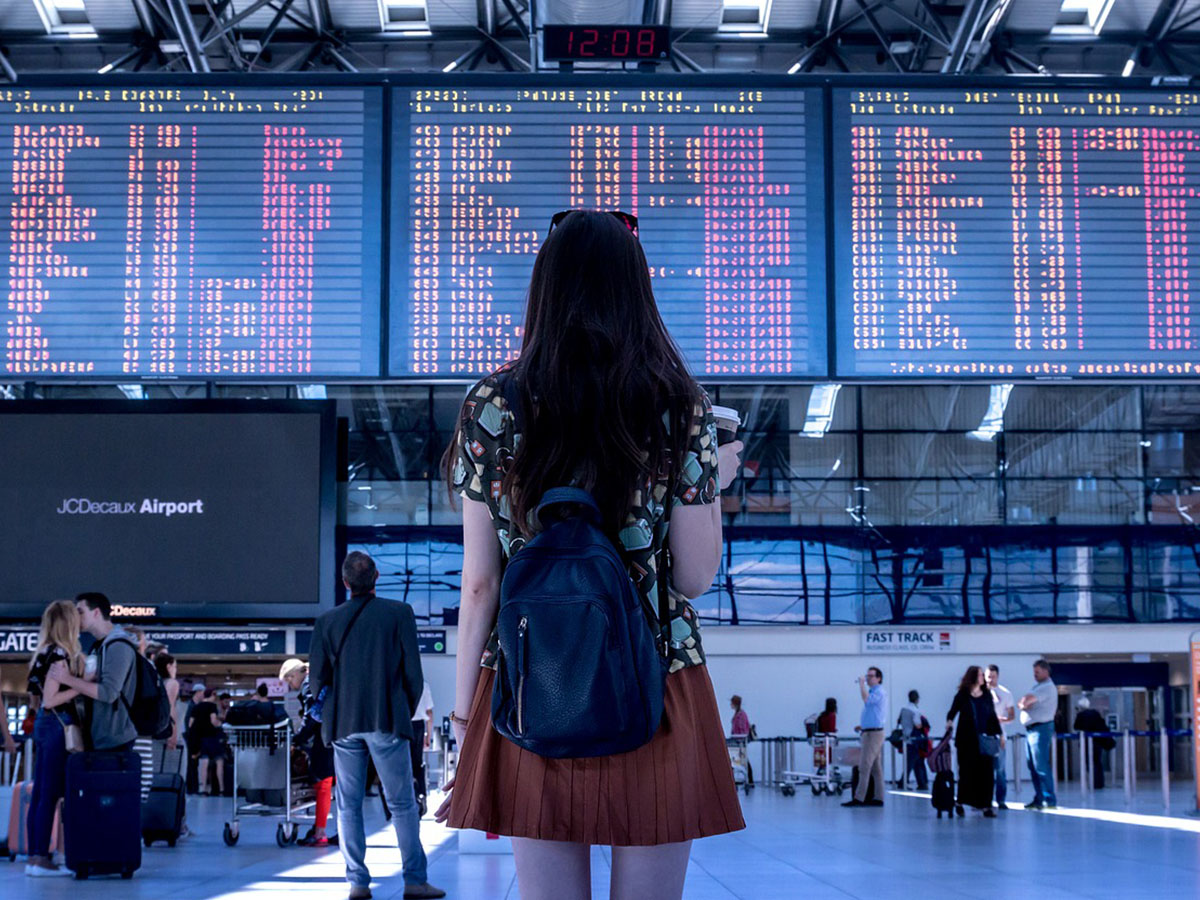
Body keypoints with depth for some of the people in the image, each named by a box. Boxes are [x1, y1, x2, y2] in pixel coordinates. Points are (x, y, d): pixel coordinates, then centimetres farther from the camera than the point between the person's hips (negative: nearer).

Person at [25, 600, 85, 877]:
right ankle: (40, 858, -3)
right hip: (58, 726, -9)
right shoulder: (59, 654, -14)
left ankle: (35, 857, 13)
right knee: (51, 794, -6)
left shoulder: (47, 653, 13)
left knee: (40, 793, 10)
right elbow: (50, 699, -18)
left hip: (44, 724, 9)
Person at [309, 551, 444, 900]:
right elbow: (413, 672, -2)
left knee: (348, 807, 8)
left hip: (344, 724, 2)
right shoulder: (399, 613, -3)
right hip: (387, 722, -2)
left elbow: (317, 677, 3)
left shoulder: (327, 621, 2)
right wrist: (406, 712, 12)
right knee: (403, 805, 3)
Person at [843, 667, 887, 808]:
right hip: (870, 732, 10)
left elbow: (866, 699, -32)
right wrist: (862, 725, 18)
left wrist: (861, 683, -19)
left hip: (874, 733, -10)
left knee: (864, 766, -12)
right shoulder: (874, 692, 20)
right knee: (876, 768, 9)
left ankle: (859, 798, -14)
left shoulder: (879, 692, -12)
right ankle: (878, 798, 10)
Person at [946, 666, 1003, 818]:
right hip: (967, 740, -3)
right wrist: (949, 722, -22)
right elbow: (952, 712, -1)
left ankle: (986, 805, 1)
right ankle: (961, 803, 20)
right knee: (967, 771, 3)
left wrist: (1000, 734, 13)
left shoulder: (987, 695, 8)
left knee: (986, 772, -2)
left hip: (985, 740, 3)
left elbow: (993, 716, 14)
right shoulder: (962, 696, -1)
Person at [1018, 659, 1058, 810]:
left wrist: (1024, 703, -2)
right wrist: (1023, 704, -6)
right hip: (1031, 729, 10)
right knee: (1032, 766, 11)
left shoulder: (1048, 687, -13)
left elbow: (1027, 700, -22)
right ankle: (1039, 798, 16)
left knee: (1041, 766, -11)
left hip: (1041, 728, -10)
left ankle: (1050, 800, -9)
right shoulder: (1037, 686, 18)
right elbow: (1021, 703, 15)